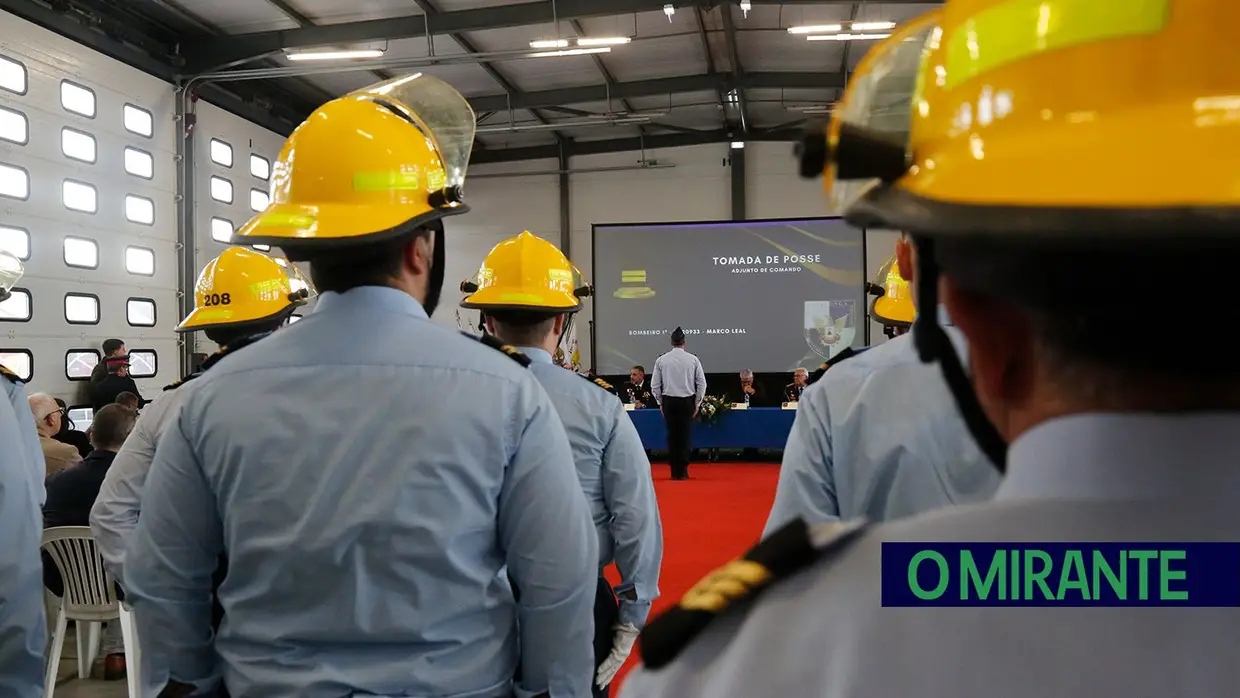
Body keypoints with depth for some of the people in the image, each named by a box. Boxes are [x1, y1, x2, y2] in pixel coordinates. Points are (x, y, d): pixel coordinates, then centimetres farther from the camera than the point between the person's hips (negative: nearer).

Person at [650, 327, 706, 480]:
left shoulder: (661, 360, -3)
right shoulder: (693, 359, -4)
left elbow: (654, 385, -1)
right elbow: (702, 383, -3)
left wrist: (660, 403, 10)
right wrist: (697, 403, 7)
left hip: (669, 401, 1)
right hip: (687, 401, -1)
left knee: (672, 435, 7)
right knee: (686, 435, 4)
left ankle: (675, 471, 9)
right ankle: (683, 471, 4)